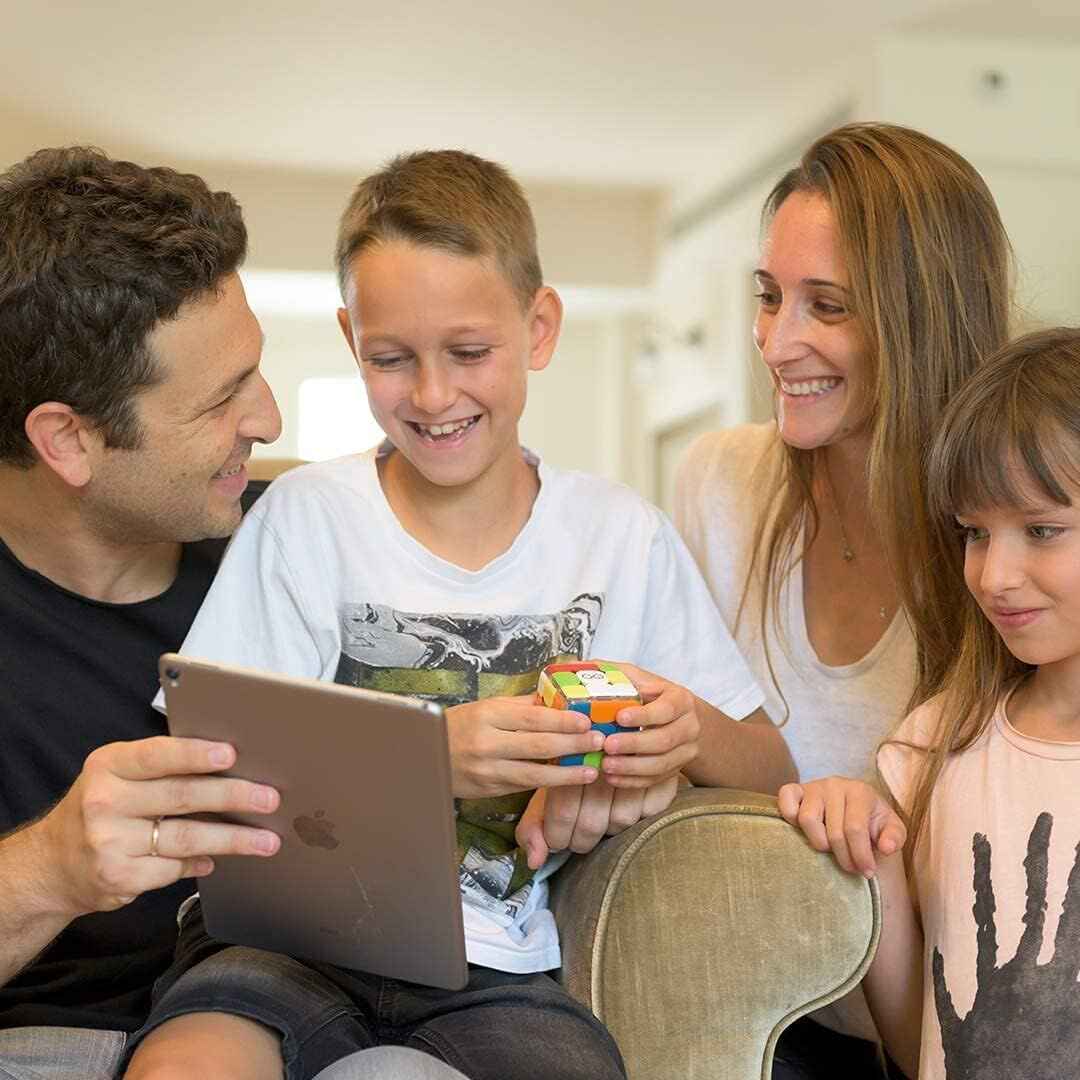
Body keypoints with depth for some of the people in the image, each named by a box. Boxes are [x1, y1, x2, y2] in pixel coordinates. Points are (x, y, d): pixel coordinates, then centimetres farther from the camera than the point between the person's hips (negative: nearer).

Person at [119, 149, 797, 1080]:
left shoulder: (626, 538, 6)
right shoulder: (304, 519, 1)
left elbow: (770, 773, 11)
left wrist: (694, 735, -12)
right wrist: (432, 759, -20)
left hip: (492, 968, 2)